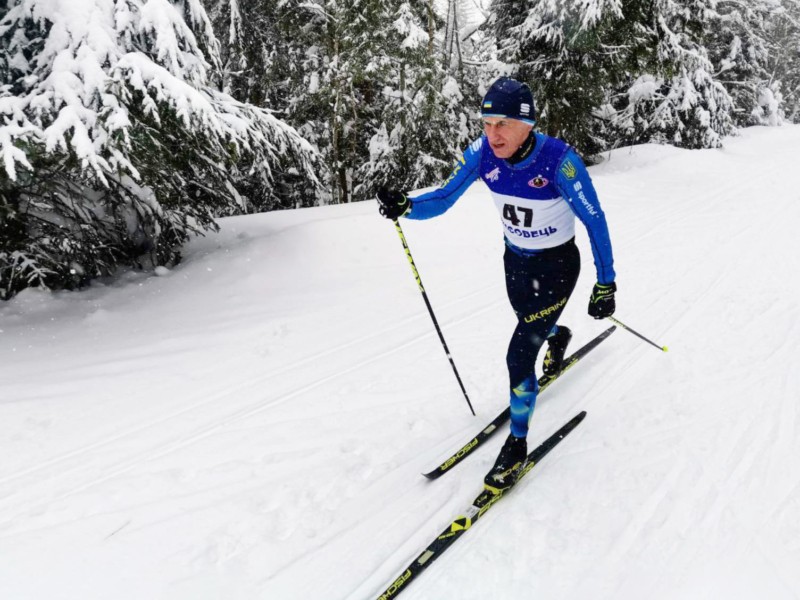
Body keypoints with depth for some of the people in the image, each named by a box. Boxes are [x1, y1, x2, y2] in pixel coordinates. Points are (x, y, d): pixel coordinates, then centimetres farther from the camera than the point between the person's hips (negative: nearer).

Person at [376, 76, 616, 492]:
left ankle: (517, 446, 10)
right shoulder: (483, 152, -17)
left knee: (520, 356, -11)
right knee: (531, 322, 31)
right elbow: (443, 199, -14)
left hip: (556, 267, -5)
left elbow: (594, 220, -21)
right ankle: (557, 337, 70)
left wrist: (606, 283, -19)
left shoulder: (558, 160, -30)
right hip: (515, 260, 6)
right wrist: (406, 206, -34)